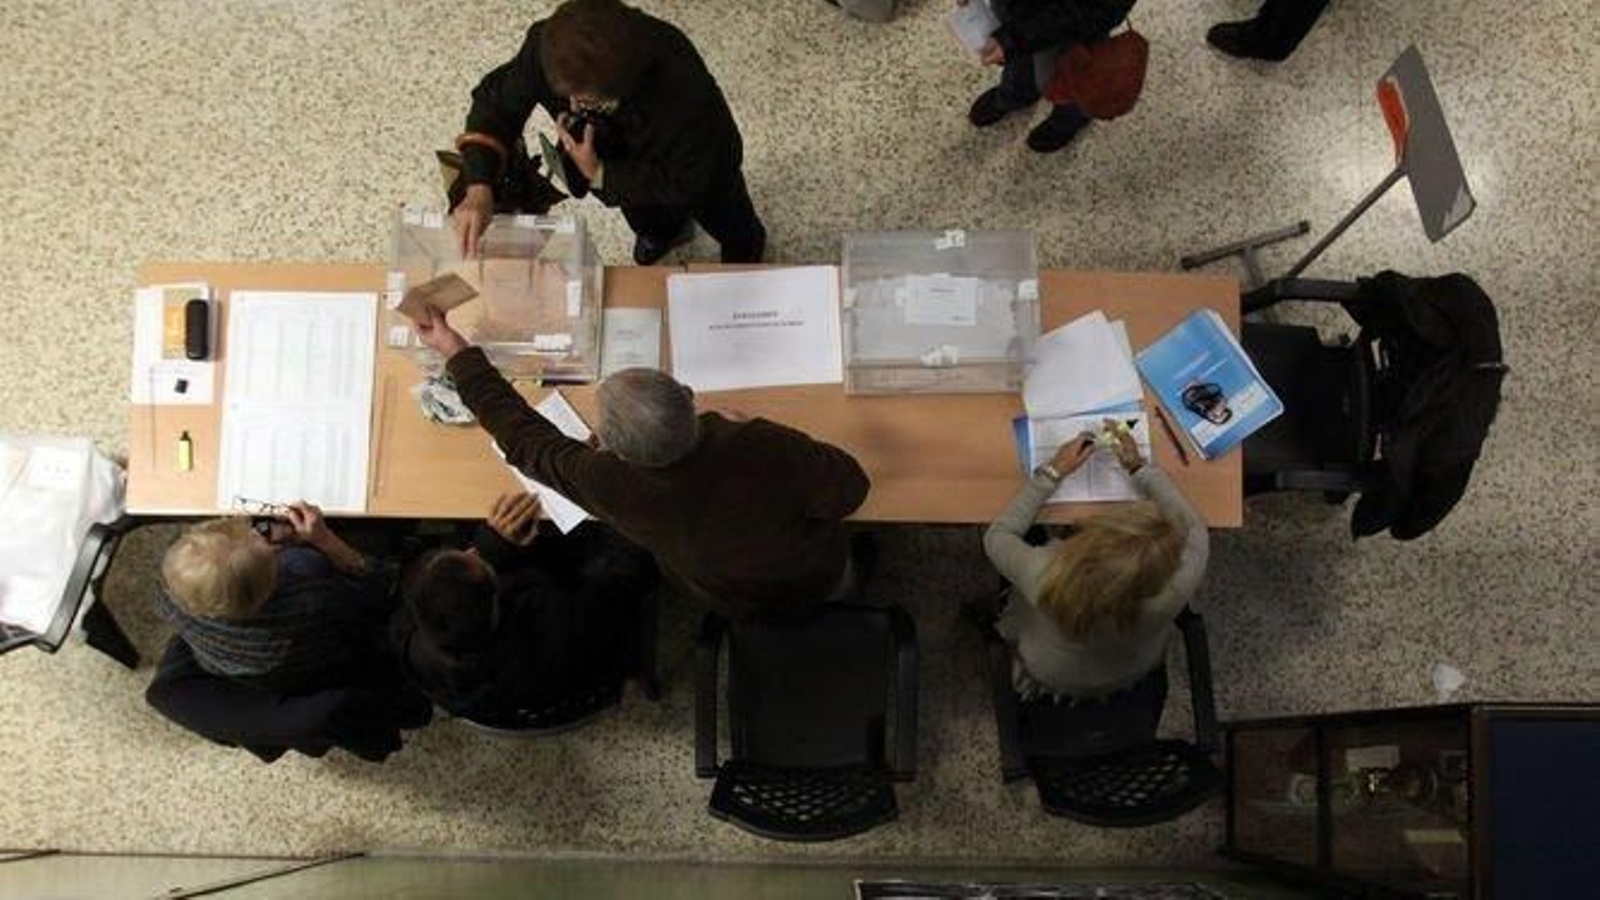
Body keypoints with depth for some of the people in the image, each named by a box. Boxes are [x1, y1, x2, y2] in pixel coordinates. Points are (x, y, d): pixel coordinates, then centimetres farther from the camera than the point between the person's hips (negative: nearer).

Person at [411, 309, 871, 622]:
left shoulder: (606, 484, -35)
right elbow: (849, 491, -26)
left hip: (738, 606, 2)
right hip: (820, 578, -2)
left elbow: (523, 438, -19)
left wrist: (457, 353, -8)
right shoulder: (763, 447, -43)